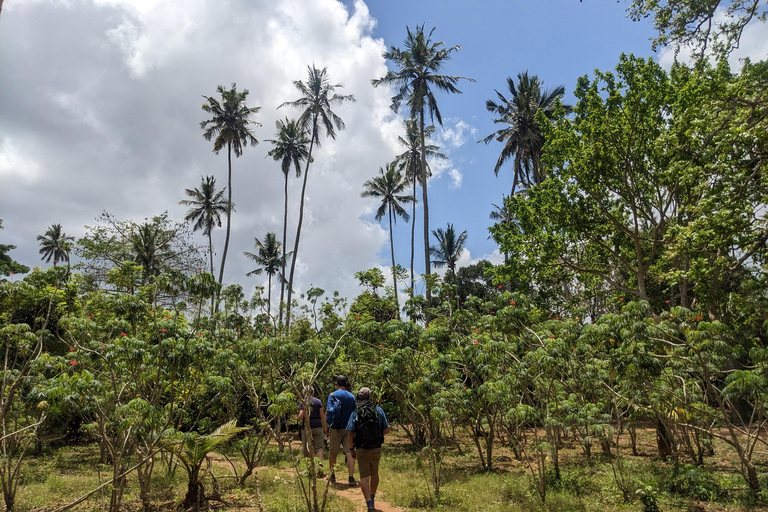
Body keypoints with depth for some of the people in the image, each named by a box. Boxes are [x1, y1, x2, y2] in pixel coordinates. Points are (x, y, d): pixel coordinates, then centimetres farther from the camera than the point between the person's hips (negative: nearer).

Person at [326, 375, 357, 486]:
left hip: (336, 428, -2)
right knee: (350, 453, -1)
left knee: (332, 452, 15)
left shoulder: (333, 395, -6)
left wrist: (329, 425, 0)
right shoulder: (351, 396, 3)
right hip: (349, 428, 2)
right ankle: (351, 478, -9)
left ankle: (332, 475, 26)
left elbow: (330, 411, -13)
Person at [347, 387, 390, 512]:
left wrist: (352, 449, 3)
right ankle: (372, 498, 38)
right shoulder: (379, 410, -4)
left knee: (364, 476, 4)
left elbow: (350, 433, -8)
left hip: (361, 450, -2)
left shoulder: (355, 413, -6)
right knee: (374, 473, 22)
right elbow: (386, 430, -2)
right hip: (376, 449, 2)